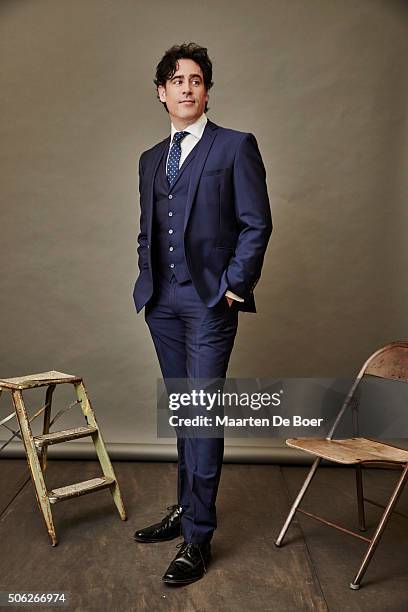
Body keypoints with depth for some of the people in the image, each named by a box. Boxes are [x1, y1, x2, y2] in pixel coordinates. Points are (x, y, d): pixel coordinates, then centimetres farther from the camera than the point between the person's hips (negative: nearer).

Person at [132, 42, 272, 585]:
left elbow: (257, 225, -6)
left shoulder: (236, 147, -1)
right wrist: (148, 280, 10)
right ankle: (185, 509, 29)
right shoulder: (151, 159, 16)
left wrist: (234, 286, -11)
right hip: (162, 302, 6)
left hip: (210, 300, -6)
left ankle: (198, 539, 6)